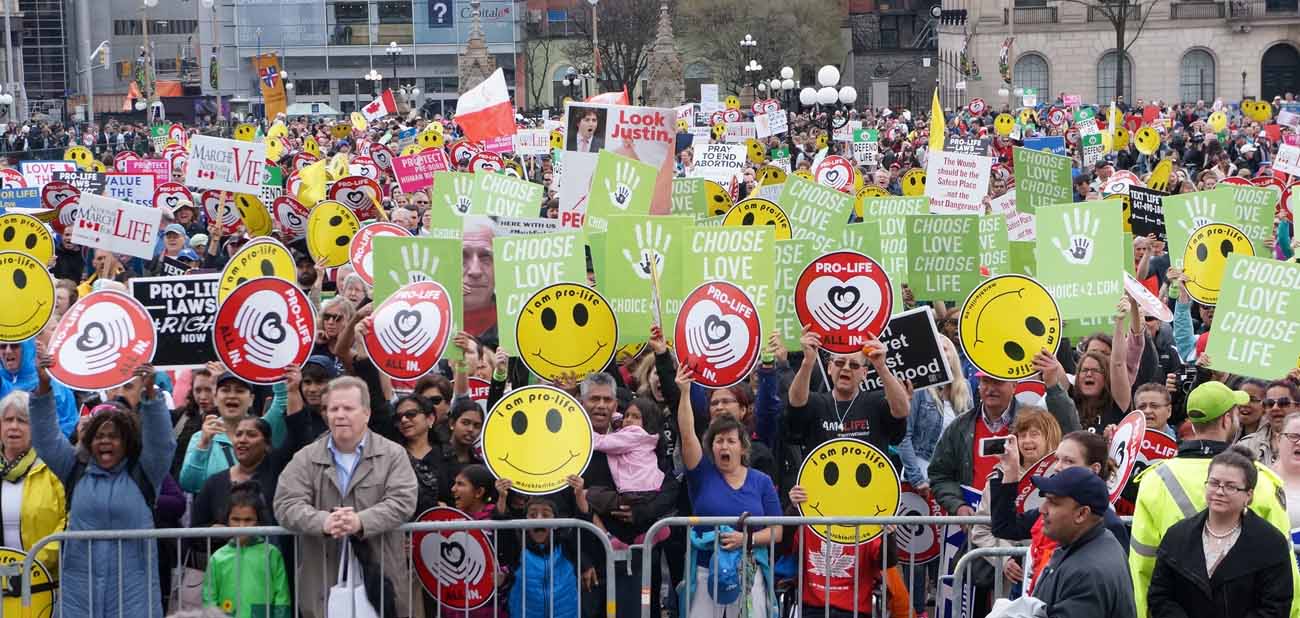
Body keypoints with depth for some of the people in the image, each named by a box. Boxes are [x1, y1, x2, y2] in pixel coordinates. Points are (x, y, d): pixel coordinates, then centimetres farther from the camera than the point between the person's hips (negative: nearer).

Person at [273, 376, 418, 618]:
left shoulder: (393, 455, 5)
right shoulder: (306, 459, 9)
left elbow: (402, 501, -7)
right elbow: (286, 504, -2)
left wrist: (361, 521, -23)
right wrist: (324, 521, -22)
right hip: (322, 579, 1)